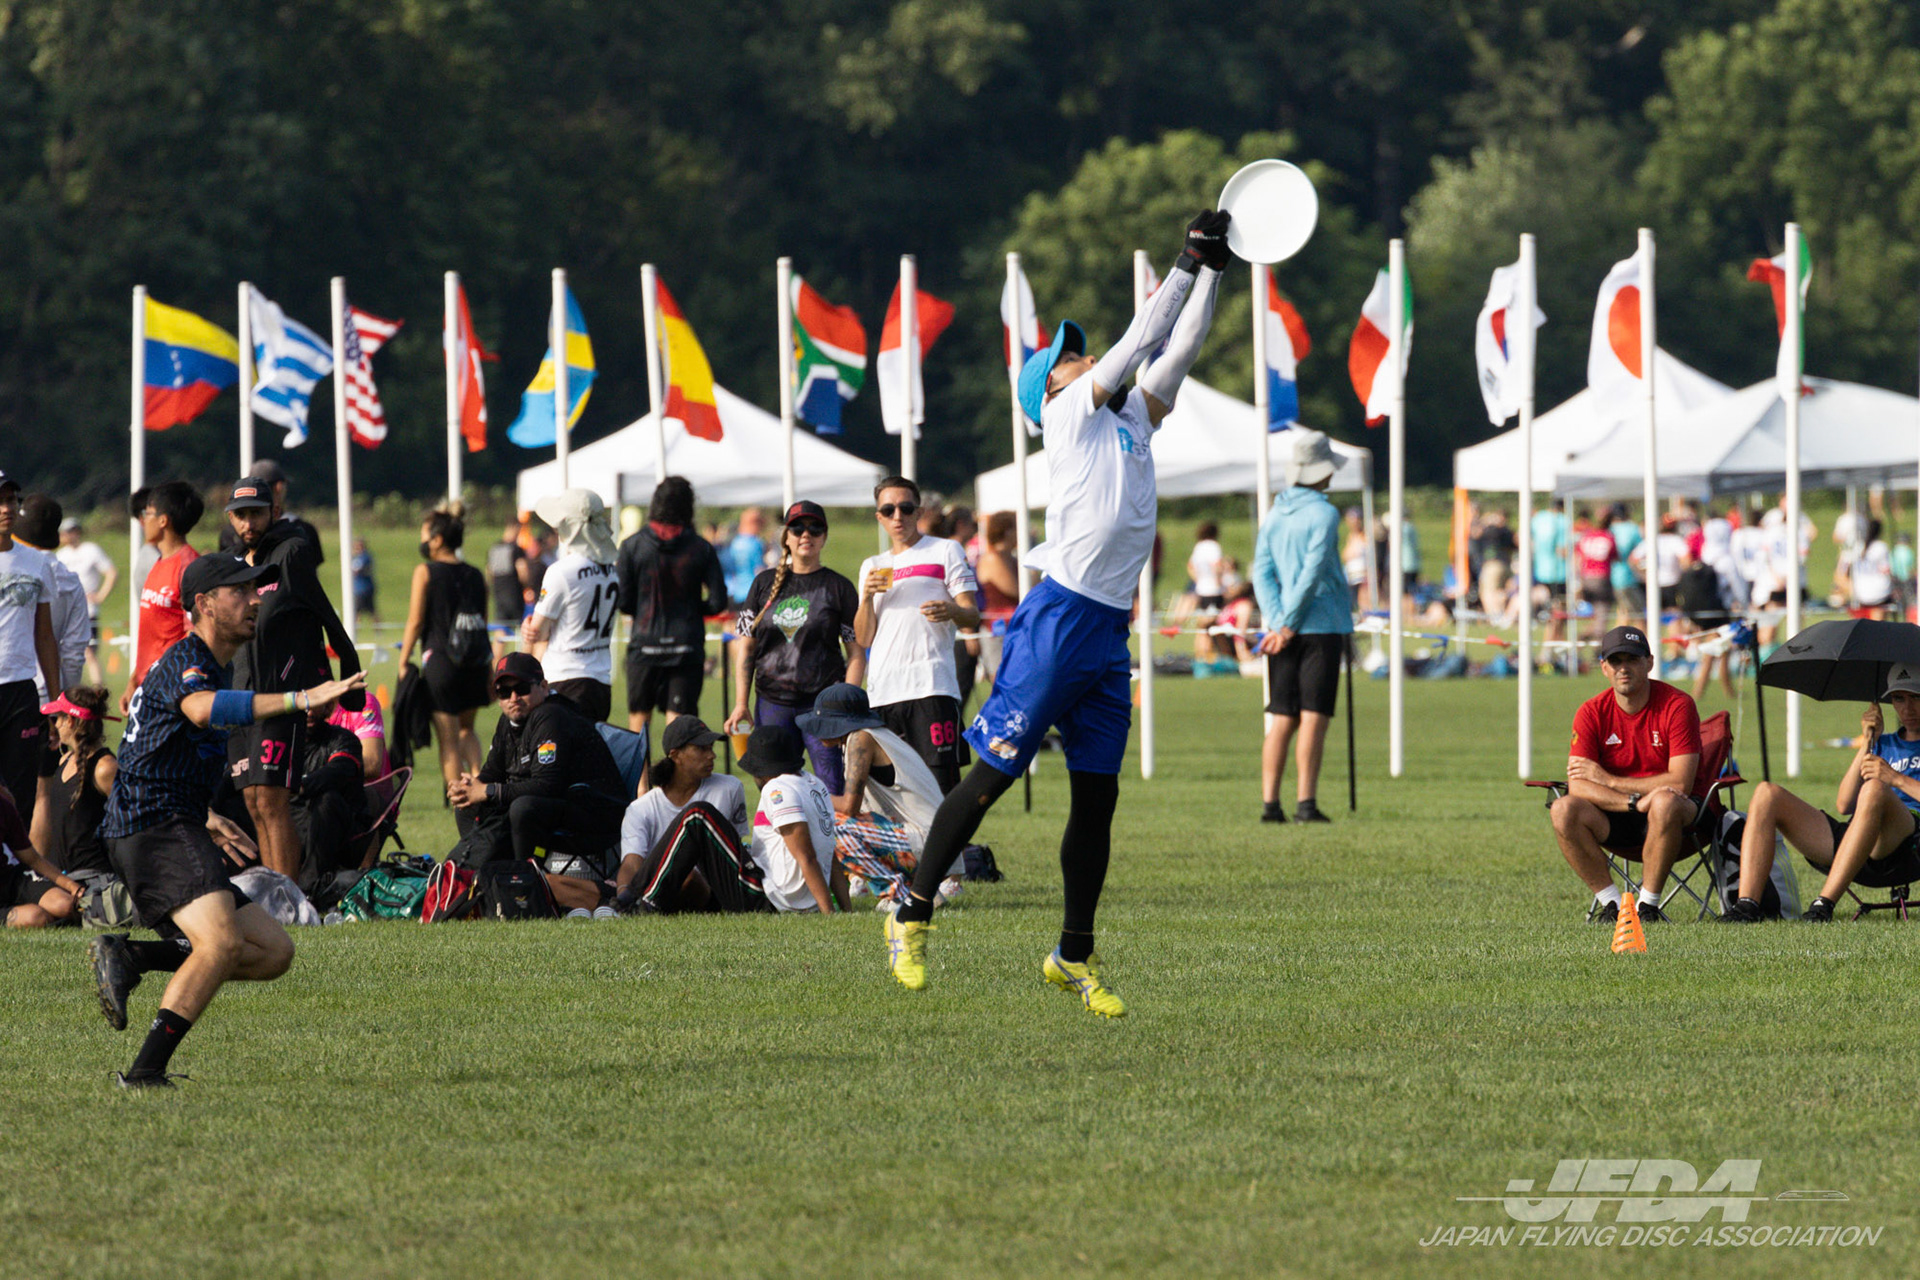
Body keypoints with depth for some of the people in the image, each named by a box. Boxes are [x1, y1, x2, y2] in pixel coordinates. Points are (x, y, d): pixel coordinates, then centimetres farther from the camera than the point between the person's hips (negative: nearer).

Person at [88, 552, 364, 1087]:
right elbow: (202, 708, -36)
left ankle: (128, 957, 1)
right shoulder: (185, 660, -9)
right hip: (154, 827, -10)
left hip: (181, 836, 10)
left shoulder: (217, 665, 24)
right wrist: (299, 700, -43)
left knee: (273, 950, 3)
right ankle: (145, 1073, -30)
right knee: (222, 942, -30)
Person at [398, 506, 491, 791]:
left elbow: (415, 622, -7)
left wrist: (403, 661, 1)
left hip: (440, 660, -5)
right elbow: (484, 622, 14)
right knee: (466, 729, 23)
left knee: (448, 740, 1)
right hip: (476, 662, 5)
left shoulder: (425, 572, -4)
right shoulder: (475, 576, 9)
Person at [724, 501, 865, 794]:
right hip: (772, 702, 3)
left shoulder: (838, 587, 4)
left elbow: (856, 652, 1)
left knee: (833, 792, -11)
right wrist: (740, 704, 5)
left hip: (823, 702, -3)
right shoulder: (764, 584, 12)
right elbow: (746, 647, 13)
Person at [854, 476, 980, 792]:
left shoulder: (945, 551, 11)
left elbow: (972, 618, 3)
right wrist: (868, 597, -1)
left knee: (942, 782, -14)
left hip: (931, 688, -5)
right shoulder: (872, 567, 23)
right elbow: (863, 640, 17)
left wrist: (951, 611, -20)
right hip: (881, 691, 5)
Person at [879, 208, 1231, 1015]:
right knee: (991, 776, -5)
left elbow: (1174, 352, 19)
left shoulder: (1132, 420, 20)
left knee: (1096, 798, 7)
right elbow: (1135, 347, -1)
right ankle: (913, 917, 4)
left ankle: (1074, 955, 14)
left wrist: (1212, 271, 12)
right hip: (1059, 619, -7)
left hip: (1110, 637, 7)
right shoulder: (1068, 413, 1)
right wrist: (1185, 268, 6)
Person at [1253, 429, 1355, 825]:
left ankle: (1270, 801, 4)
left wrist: (1279, 622, -5)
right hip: (1321, 626, -6)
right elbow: (1313, 573, -14)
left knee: (1283, 719, 8)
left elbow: (1262, 572, 4)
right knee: (1314, 717, -5)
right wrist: (1288, 626, -10)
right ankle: (1305, 802, -9)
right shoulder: (1323, 514, -8)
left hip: (1283, 630, 6)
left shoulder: (1273, 516, 11)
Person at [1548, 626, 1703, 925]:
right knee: (1564, 809, -25)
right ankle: (1611, 903, -16)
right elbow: (1578, 786, -14)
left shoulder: (1676, 706, -12)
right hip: (1617, 819, 3)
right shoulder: (1591, 712, -4)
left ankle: (1648, 906, -25)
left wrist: (1609, 780, -16)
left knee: (1665, 804, -38)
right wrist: (1635, 801, -29)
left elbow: (1680, 784, -19)